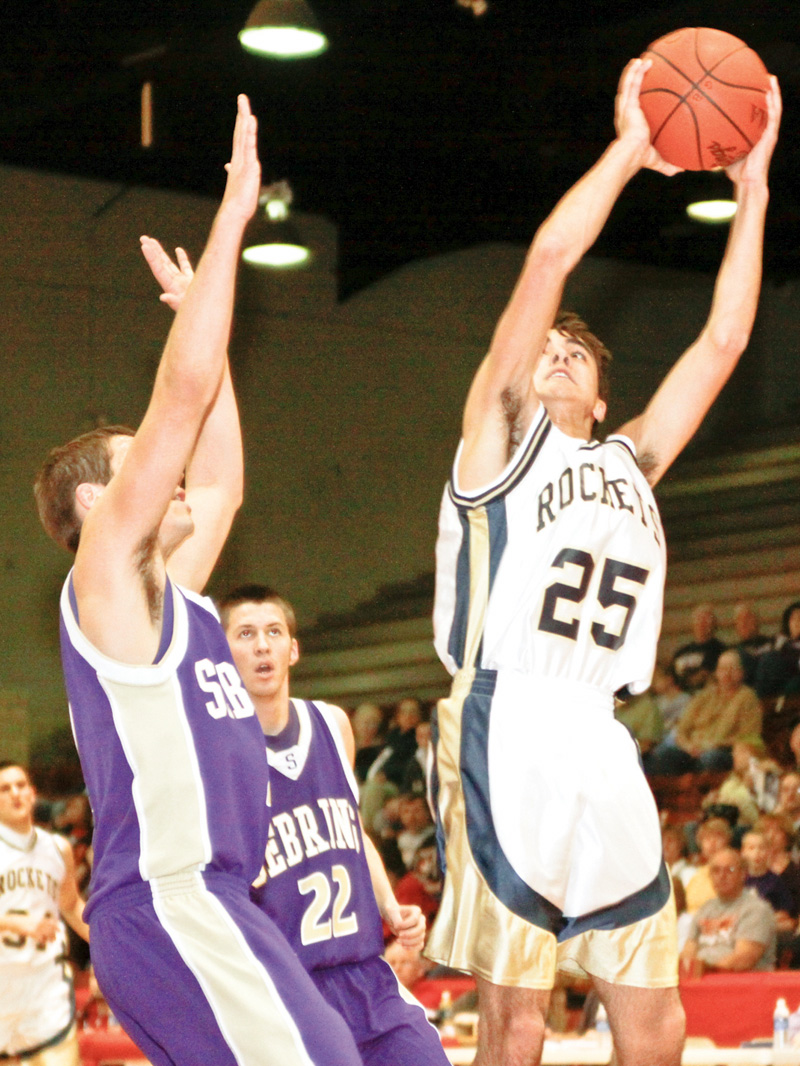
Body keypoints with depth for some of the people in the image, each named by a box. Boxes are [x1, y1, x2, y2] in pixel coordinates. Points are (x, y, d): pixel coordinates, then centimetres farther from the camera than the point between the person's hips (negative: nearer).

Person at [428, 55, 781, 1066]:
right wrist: (628, 151, 5)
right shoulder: (501, 436, 9)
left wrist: (751, 187, 19)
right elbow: (547, 260, -2)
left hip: (602, 751, 6)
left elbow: (721, 342, 20)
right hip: (506, 730, -6)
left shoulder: (630, 461, 24)